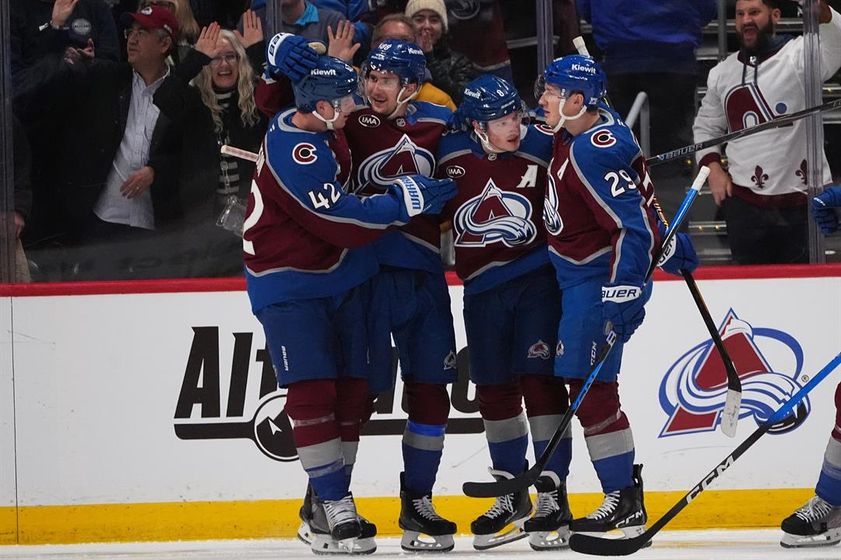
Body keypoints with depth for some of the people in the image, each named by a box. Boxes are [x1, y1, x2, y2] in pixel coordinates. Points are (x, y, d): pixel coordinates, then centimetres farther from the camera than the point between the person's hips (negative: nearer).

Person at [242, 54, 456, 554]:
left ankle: (328, 501, 17)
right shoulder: (293, 152, -25)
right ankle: (335, 510, -12)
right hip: (290, 283, -9)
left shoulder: (319, 128, 4)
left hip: (341, 277, 9)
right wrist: (405, 199, -20)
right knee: (312, 391, -12)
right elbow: (341, 221, -27)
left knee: (352, 389, 8)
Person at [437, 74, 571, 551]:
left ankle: (553, 493, -7)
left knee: (540, 380, -11)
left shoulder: (541, 149, -7)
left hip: (537, 279, -3)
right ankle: (513, 496, 24)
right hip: (483, 289, 3)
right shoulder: (452, 155, -2)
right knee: (494, 389, 10)